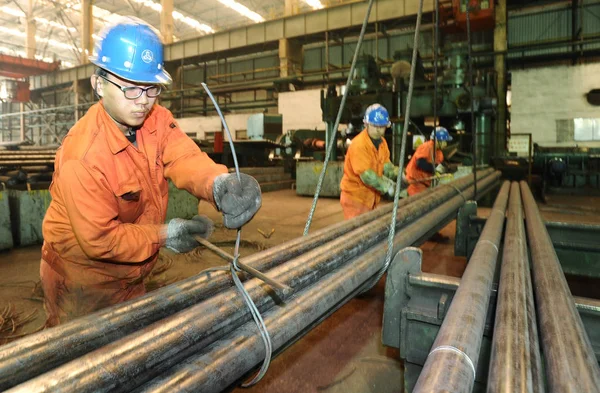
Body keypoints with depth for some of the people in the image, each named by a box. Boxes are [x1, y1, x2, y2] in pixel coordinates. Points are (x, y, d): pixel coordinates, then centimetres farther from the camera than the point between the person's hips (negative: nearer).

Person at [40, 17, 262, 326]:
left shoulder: (157, 119, -11)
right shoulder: (82, 157, -30)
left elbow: (185, 158, -28)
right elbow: (99, 238, -24)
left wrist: (221, 184, -48)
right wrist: (163, 235, -23)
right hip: (83, 282, -6)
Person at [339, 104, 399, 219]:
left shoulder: (382, 142, 6)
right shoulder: (359, 144, -23)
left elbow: (386, 165, 4)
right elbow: (367, 175, -27)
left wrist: (396, 172, -15)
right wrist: (388, 186, -25)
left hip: (371, 197, 9)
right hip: (355, 196, -9)